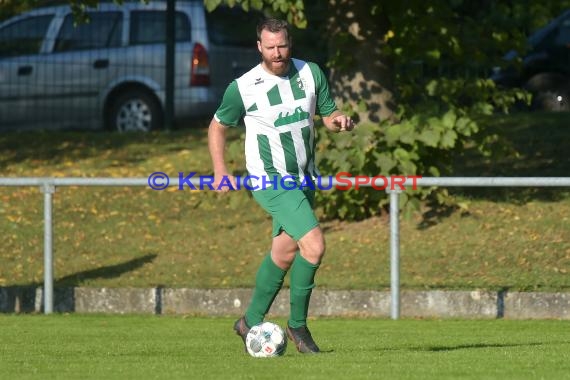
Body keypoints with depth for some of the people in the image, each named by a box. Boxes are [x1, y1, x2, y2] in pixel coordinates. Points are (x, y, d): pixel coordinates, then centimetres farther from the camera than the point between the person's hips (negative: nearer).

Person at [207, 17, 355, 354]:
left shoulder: (311, 73, 0)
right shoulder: (243, 87, -10)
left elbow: (328, 114, 9)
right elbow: (218, 127, 4)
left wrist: (340, 121, -14)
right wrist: (220, 170, -7)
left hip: (304, 180, 6)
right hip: (270, 181, -6)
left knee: (284, 254, 13)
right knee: (314, 244, -20)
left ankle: (252, 322, 29)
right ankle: (297, 324, -7)